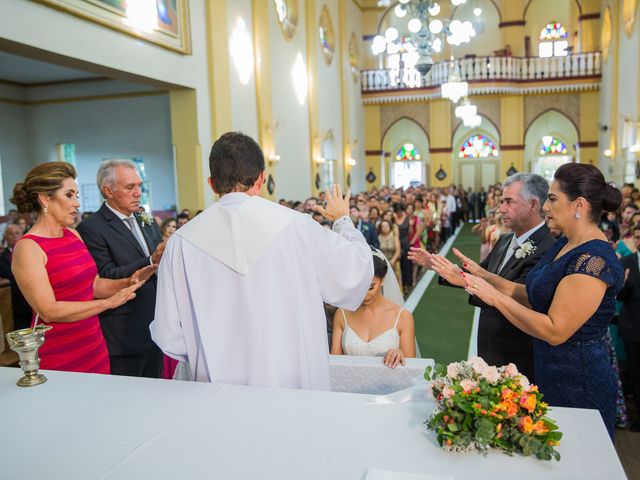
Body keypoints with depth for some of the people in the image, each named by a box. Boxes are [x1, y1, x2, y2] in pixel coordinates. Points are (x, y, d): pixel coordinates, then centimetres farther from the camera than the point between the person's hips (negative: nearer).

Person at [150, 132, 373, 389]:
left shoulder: (181, 243, -9)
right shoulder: (297, 226, -13)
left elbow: (169, 338, -5)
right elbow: (356, 272, 0)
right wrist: (343, 220, 17)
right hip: (296, 388, -1)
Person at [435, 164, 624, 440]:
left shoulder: (594, 259, -24)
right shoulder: (563, 246, 6)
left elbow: (556, 331, -26)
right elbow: (533, 297, 6)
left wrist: (497, 298, -22)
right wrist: (481, 277, 0)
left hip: (578, 384, -9)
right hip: (550, 374, 9)